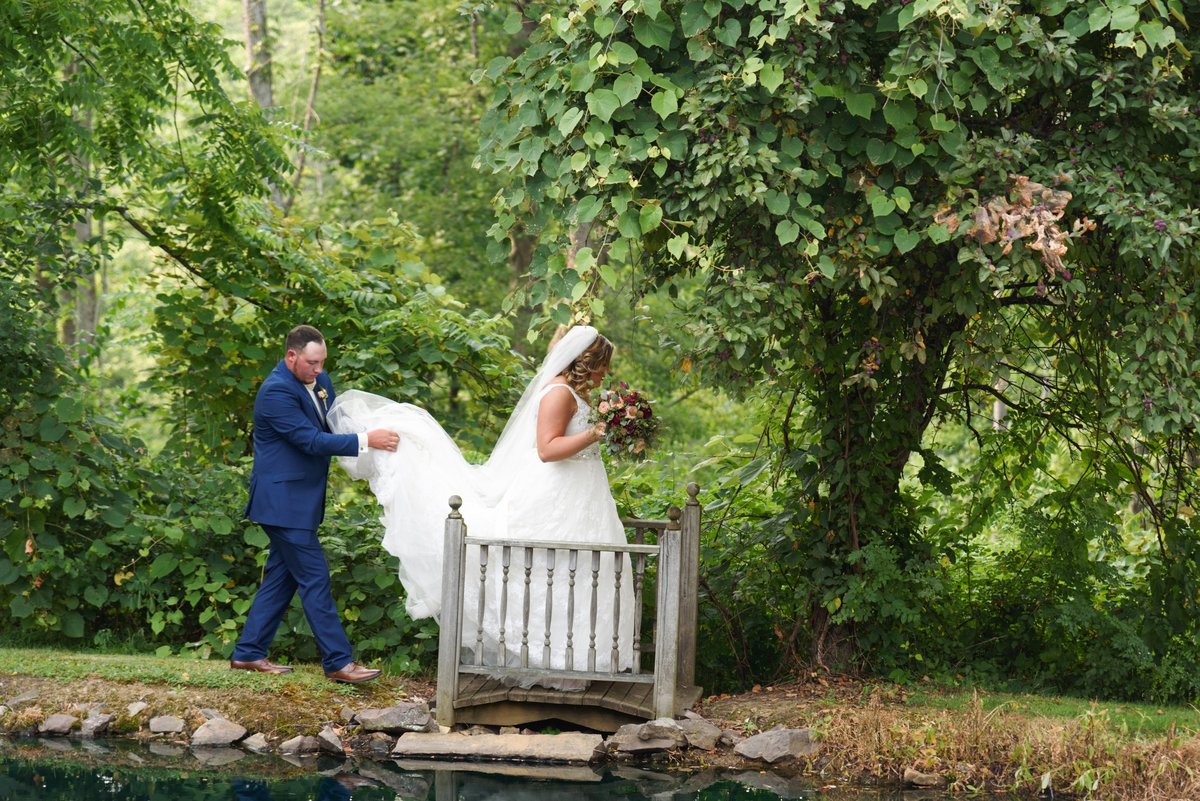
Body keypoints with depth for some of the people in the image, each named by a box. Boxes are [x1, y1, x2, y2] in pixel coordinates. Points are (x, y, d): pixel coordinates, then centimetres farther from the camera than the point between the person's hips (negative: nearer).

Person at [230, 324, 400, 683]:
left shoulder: (317, 381, 8)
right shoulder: (276, 391, -20)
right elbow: (311, 440, -25)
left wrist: (375, 431, -5)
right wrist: (365, 440, -29)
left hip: (300, 499, 10)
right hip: (283, 500, -10)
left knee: (281, 576, 14)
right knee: (315, 578, -8)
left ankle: (248, 653, 21)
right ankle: (338, 662, -6)